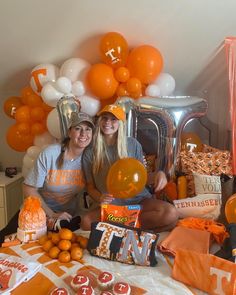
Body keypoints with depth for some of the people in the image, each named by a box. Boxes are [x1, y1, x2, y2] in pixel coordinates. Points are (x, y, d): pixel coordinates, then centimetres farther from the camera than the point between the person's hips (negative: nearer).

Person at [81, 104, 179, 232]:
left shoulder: (133, 144, 0)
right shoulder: (89, 153, 1)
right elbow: (90, 186, 6)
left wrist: (159, 173, -12)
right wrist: (99, 197, -16)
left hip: (139, 199, 0)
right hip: (111, 206, 0)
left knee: (171, 214, -28)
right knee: (86, 222, -30)